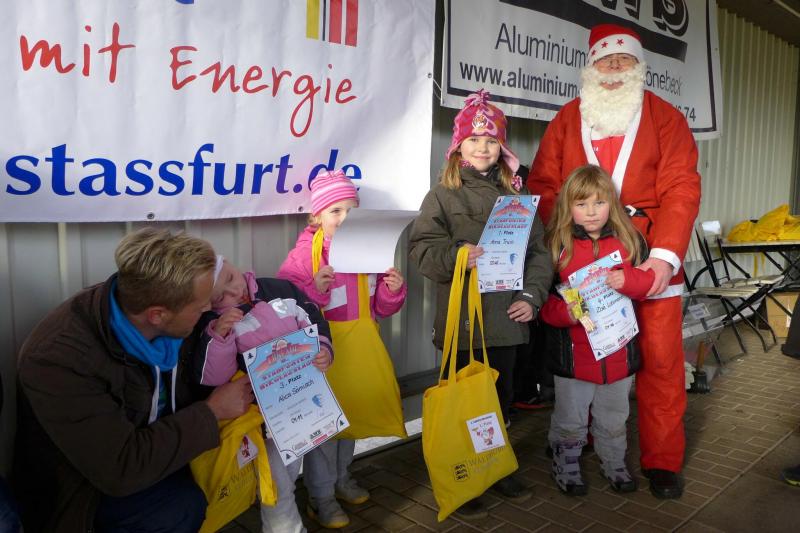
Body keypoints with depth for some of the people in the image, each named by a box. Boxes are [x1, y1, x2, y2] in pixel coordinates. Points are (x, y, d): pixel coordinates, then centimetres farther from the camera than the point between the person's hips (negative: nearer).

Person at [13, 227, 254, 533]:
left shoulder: (166, 325, -14)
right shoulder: (59, 358, -32)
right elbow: (121, 469, -32)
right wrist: (211, 412, -26)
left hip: (160, 443, 6)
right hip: (93, 487, -6)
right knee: (186, 507, -26)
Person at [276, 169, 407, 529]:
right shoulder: (303, 255, -14)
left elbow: (381, 308, 8)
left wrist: (393, 290, -13)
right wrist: (314, 290, -33)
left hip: (359, 351, 5)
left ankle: (341, 477, 44)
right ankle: (321, 496, 27)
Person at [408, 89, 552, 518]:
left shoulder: (514, 197, 10)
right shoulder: (442, 196, -1)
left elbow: (538, 250, 8)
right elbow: (422, 247, -10)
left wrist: (531, 296, -3)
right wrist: (455, 257, -27)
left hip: (506, 320, 4)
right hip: (462, 321, -4)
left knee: (501, 397, 16)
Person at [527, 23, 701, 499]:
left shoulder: (666, 118, 6)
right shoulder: (567, 119, 11)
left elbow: (681, 189, -4)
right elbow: (543, 185, 4)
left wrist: (665, 254, -16)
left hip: (650, 258, -1)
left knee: (661, 357, 2)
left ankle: (663, 460, 17)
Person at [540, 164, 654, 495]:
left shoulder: (628, 241, 1)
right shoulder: (558, 245, -7)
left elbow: (648, 282, -5)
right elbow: (545, 298, -8)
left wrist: (626, 280, -24)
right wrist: (566, 312, -26)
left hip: (618, 350, 3)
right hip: (573, 352, -2)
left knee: (613, 418, 22)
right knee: (569, 420, 14)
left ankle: (613, 463, 43)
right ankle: (565, 467, 35)